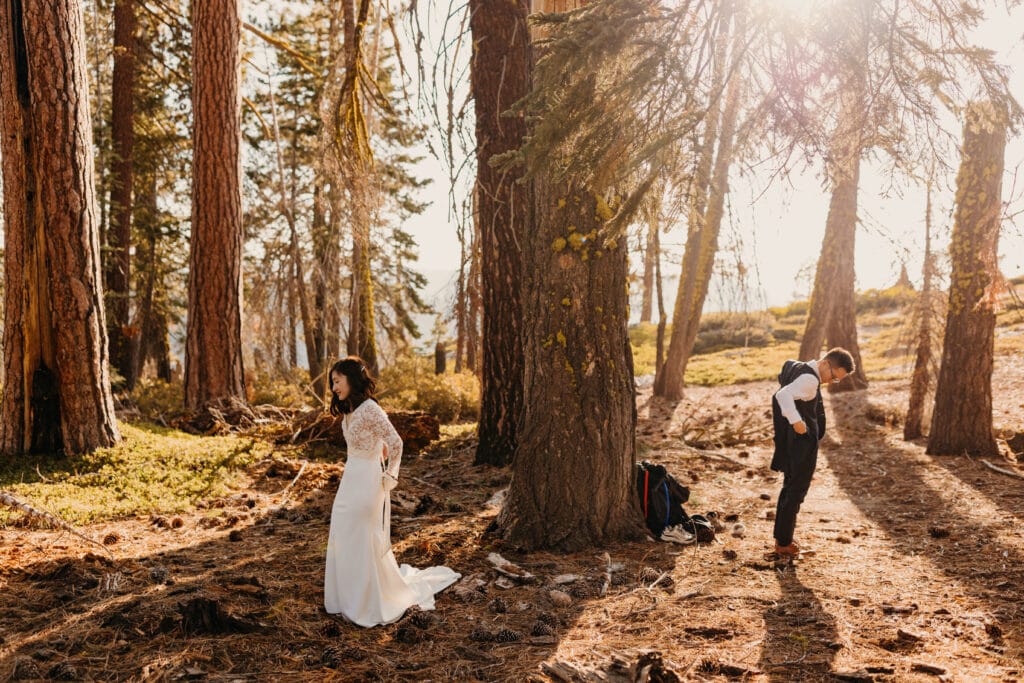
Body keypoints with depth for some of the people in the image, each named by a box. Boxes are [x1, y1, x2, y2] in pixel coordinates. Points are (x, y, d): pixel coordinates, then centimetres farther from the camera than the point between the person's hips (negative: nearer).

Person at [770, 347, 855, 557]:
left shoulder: (800, 370, 10)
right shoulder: (809, 379, -21)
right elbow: (784, 395, -36)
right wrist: (796, 421, -39)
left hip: (792, 445, 10)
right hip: (802, 444, -10)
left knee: (790, 487, 19)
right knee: (796, 491, 0)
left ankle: (781, 538, 30)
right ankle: (784, 543, 9)